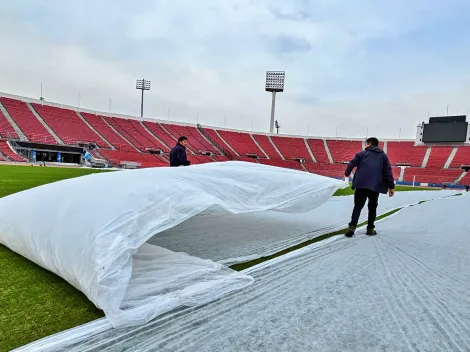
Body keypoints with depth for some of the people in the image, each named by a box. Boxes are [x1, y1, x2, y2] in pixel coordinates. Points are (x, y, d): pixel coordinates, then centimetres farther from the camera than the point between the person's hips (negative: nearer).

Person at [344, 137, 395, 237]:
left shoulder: (362, 153, 10)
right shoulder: (383, 156, 14)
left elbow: (352, 164, 4)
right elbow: (388, 171, 7)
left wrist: (347, 174, 21)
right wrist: (391, 186, 7)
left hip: (361, 185, -1)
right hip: (375, 186, 1)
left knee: (358, 207, 0)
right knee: (372, 208, 15)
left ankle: (352, 227, -12)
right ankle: (370, 228, 17)